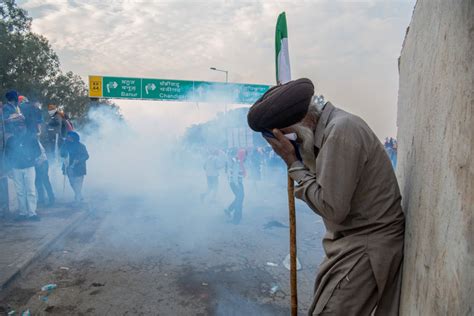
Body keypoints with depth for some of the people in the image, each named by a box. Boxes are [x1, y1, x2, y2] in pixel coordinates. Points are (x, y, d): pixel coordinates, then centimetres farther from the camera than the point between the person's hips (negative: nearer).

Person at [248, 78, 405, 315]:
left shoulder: (341, 130, -22)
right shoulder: (331, 126, 7)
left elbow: (332, 208, -22)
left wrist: (293, 163, -17)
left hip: (366, 248, -9)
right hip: (359, 242, 9)